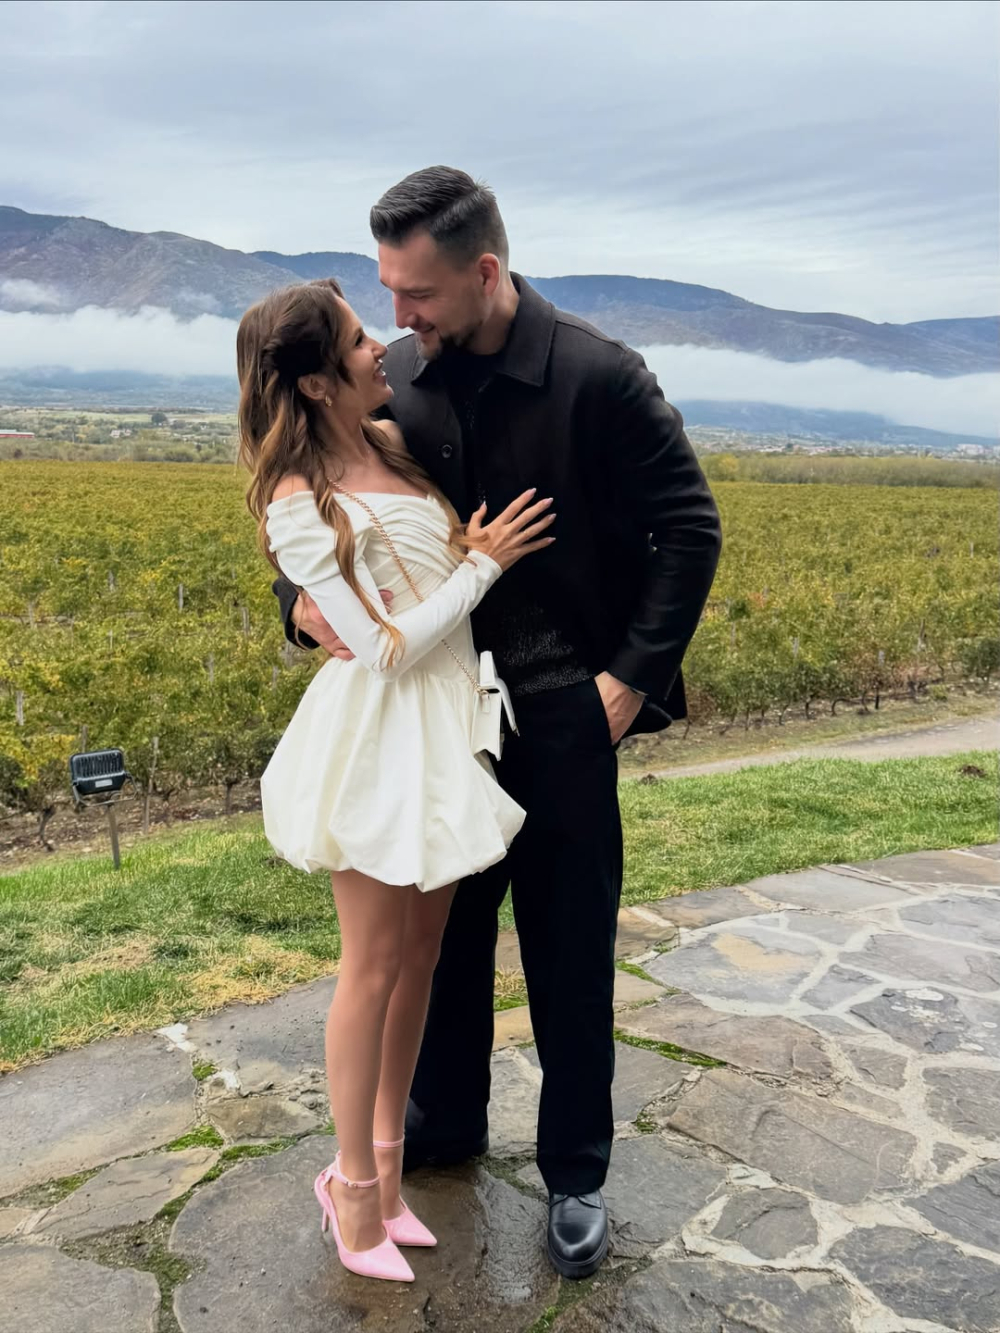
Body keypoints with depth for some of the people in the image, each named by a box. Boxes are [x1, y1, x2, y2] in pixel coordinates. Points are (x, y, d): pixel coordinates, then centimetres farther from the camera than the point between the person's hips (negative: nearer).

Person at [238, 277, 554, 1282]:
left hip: (448, 725, 8)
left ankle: (385, 1151, 34)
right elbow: (388, 646, -17)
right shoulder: (299, 504, -17)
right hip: (382, 741, -7)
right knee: (375, 965, 5)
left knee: (422, 949, 16)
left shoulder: (396, 445, 6)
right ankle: (355, 1186, 26)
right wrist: (484, 561, -11)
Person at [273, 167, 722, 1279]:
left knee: (570, 959, 10)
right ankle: (444, 1122, 42)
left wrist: (636, 676, -13)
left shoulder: (599, 377, -12)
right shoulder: (392, 381, 0)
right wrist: (303, 593, -13)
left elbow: (688, 526, -8)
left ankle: (575, 1173, 31)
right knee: (443, 932, 19)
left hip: (562, 717, -4)